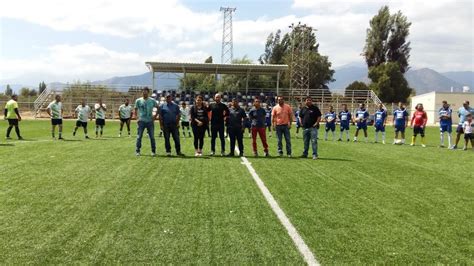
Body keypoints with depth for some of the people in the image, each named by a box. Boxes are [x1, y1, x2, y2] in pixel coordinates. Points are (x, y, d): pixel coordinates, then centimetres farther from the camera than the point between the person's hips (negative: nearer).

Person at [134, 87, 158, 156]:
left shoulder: (152, 101, 4)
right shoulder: (138, 100, 3)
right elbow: (135, 110, 10)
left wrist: (155, 116, 3)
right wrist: (137, 118, -1)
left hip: (150, 121, 1)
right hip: (141, 121, -1)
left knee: (152, 137, 3)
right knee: (139, 137, 0)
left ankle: (153, 151, 11)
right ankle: (137, 151, 8)